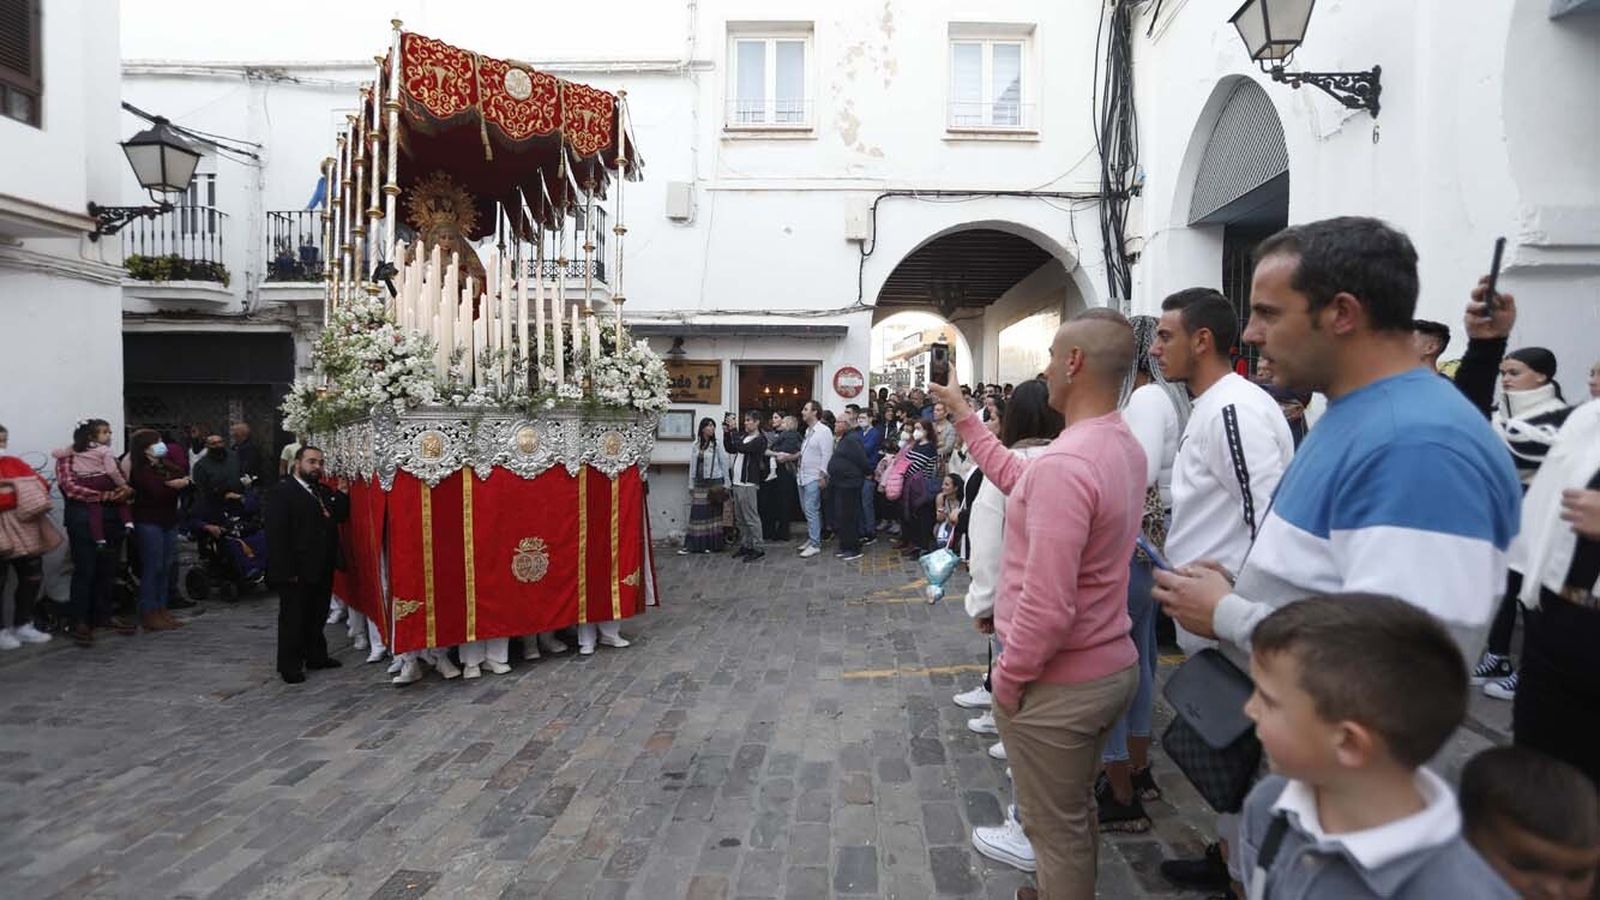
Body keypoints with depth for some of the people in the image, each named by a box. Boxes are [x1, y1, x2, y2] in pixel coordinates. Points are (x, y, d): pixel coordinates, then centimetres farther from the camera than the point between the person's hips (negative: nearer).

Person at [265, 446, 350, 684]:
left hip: (322, 569, 7)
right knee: (293, 618, 4)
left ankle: (316, 656, 30)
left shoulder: (324, 492, 13)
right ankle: (289, 665, 14)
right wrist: (286, 570, -21)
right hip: (297, 572, -7)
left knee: (317, 616, 17)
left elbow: (341, 515, 6)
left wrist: (340, 494, -7)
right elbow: (276, 534, -17)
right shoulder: (284, 492, -11)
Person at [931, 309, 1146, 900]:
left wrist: (1008, 675, -15)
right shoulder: (1124, 446, 2)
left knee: (1055, 828, 11)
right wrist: (963, 415, 19)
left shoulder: (1064, 463, -29)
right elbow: (1015, 480, 15)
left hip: (1058, 683, -9)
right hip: (1111, 666, 9)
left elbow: (1047, 605, -30)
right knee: (1076, 810, 27)